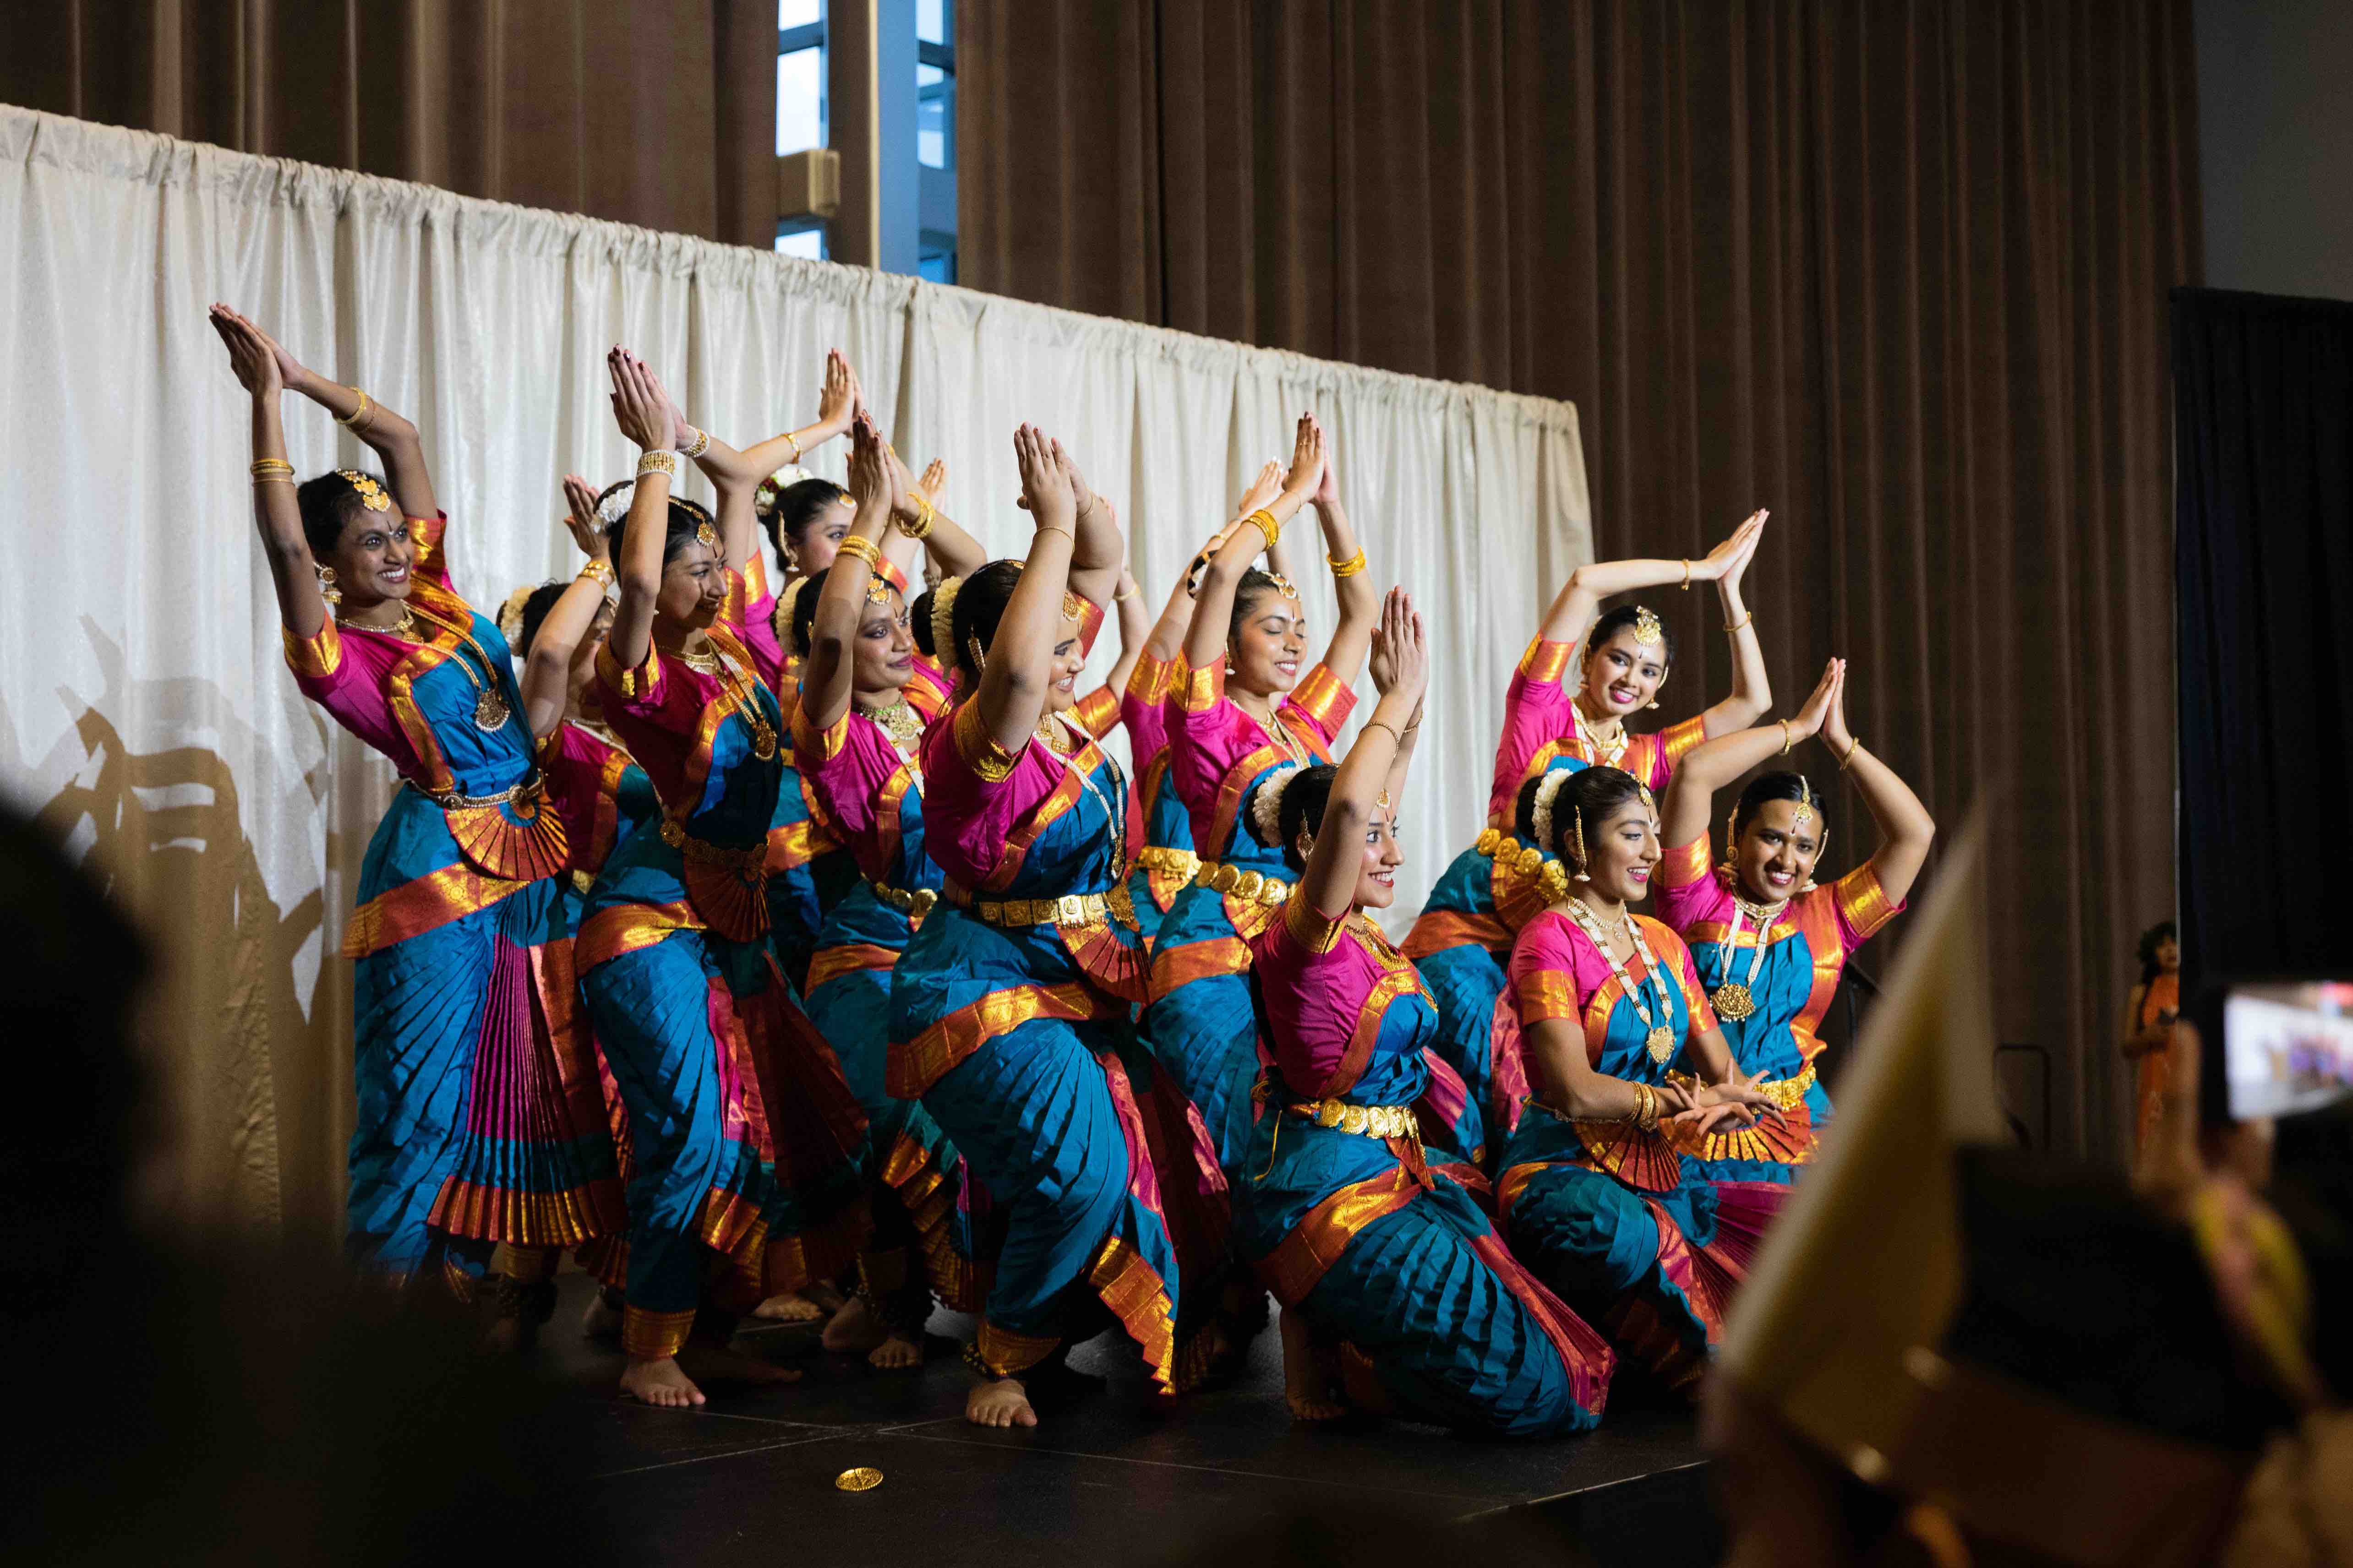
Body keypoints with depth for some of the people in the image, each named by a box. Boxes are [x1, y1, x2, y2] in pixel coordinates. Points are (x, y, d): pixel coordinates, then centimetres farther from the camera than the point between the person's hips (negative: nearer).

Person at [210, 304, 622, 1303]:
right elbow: (284, 543, -25)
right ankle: (396, 1287, 7)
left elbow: (401, 441, 8)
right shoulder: (337, 653, -10)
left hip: (527, 854, 7)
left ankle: (481, 1275, 21)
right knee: (428, 1082, -2)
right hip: (440, 867, -7)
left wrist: (305, 377, 2)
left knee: (524, 1066, 11)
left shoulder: (433, 597, 6)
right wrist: (268, 398, -26)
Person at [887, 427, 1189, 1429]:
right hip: (986, 989, -9)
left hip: (1080, 984, 9)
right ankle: (1005, 1362, -2)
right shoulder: (973, 740, -19)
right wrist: (1054, 528, -36)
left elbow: (1104, 566, 12)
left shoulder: (1059, 717, 4)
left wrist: (1080, 503, -9)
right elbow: (1012, 671, -44)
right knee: (1077, 1166, -22)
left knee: (1133, 1160, 6)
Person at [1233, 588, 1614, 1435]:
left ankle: (1329, 1324, 10)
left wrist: (1413, 698, 13)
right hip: (1331, 1197, -10)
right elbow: (1345, 803, -30)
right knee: (1536, 1383, -15)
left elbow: (1376, 802, 23)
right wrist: (1399, 697, -19)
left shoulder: (1359, 929, 12)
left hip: (1395, 1178, 10)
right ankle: (1325, 1351, -2)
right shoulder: (1304, 930, -13)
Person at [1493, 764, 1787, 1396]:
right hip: (1564, 1173, -7)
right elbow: (1575, 1091, -18)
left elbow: (1728, 1076, 13)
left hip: (1661, 1170, 8)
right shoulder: (1550, 940, -7)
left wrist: (1727, 1104, -12)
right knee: (1614, 1228, -40)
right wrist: (1694, 1099, -8)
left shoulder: (1663, 943, 17)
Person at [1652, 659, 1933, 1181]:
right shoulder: (1698, 898, 3)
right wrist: (1797, 728, 3)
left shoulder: (1825, 919, 13)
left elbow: (1915, 833, 7)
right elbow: (1694, 772, -7)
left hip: (1794, 1138, 3)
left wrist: (1840, 741, 7)